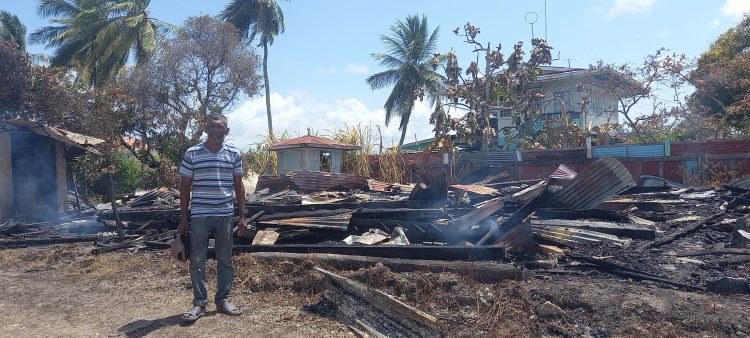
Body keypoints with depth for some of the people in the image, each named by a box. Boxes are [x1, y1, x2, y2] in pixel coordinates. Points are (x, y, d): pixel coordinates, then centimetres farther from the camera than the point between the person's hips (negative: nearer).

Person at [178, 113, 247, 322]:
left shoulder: (234, 154, 4)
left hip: (225, 216, 2)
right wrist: (183, 217, 0)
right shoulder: (192, 154, -1)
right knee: (197, 261, 2)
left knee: (225, 261, 9)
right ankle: (199, 303, 14)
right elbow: (185, 186, 3)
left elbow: (238, 186, 8)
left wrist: (242, 215, 5)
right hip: (199, 216, -2)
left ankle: (222, 300, 22)